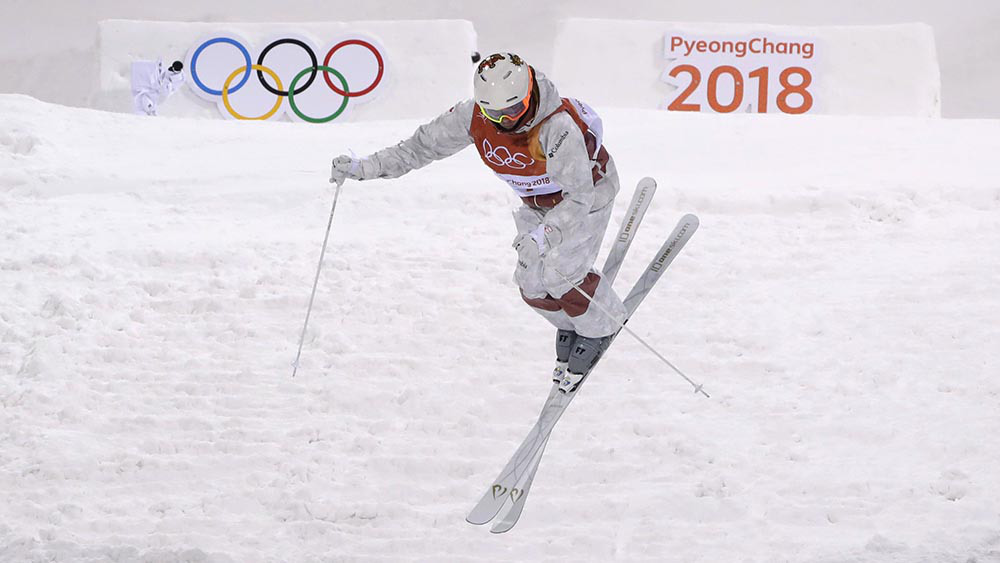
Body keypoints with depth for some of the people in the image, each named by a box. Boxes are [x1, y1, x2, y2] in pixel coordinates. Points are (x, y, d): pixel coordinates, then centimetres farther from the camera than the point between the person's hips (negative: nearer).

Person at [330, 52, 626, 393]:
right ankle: (570, 326, 31)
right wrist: (364, 167, -21)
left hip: (588, 192, -6)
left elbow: (579, 196, -43)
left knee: (559, 272, -17)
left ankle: (601, 327, 13)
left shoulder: (559, 126, -41)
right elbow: (423, 146, -12)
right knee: (532, 284, -1)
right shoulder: (473, 117, -23)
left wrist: (546, 234, -58)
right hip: (537, 203, 6)